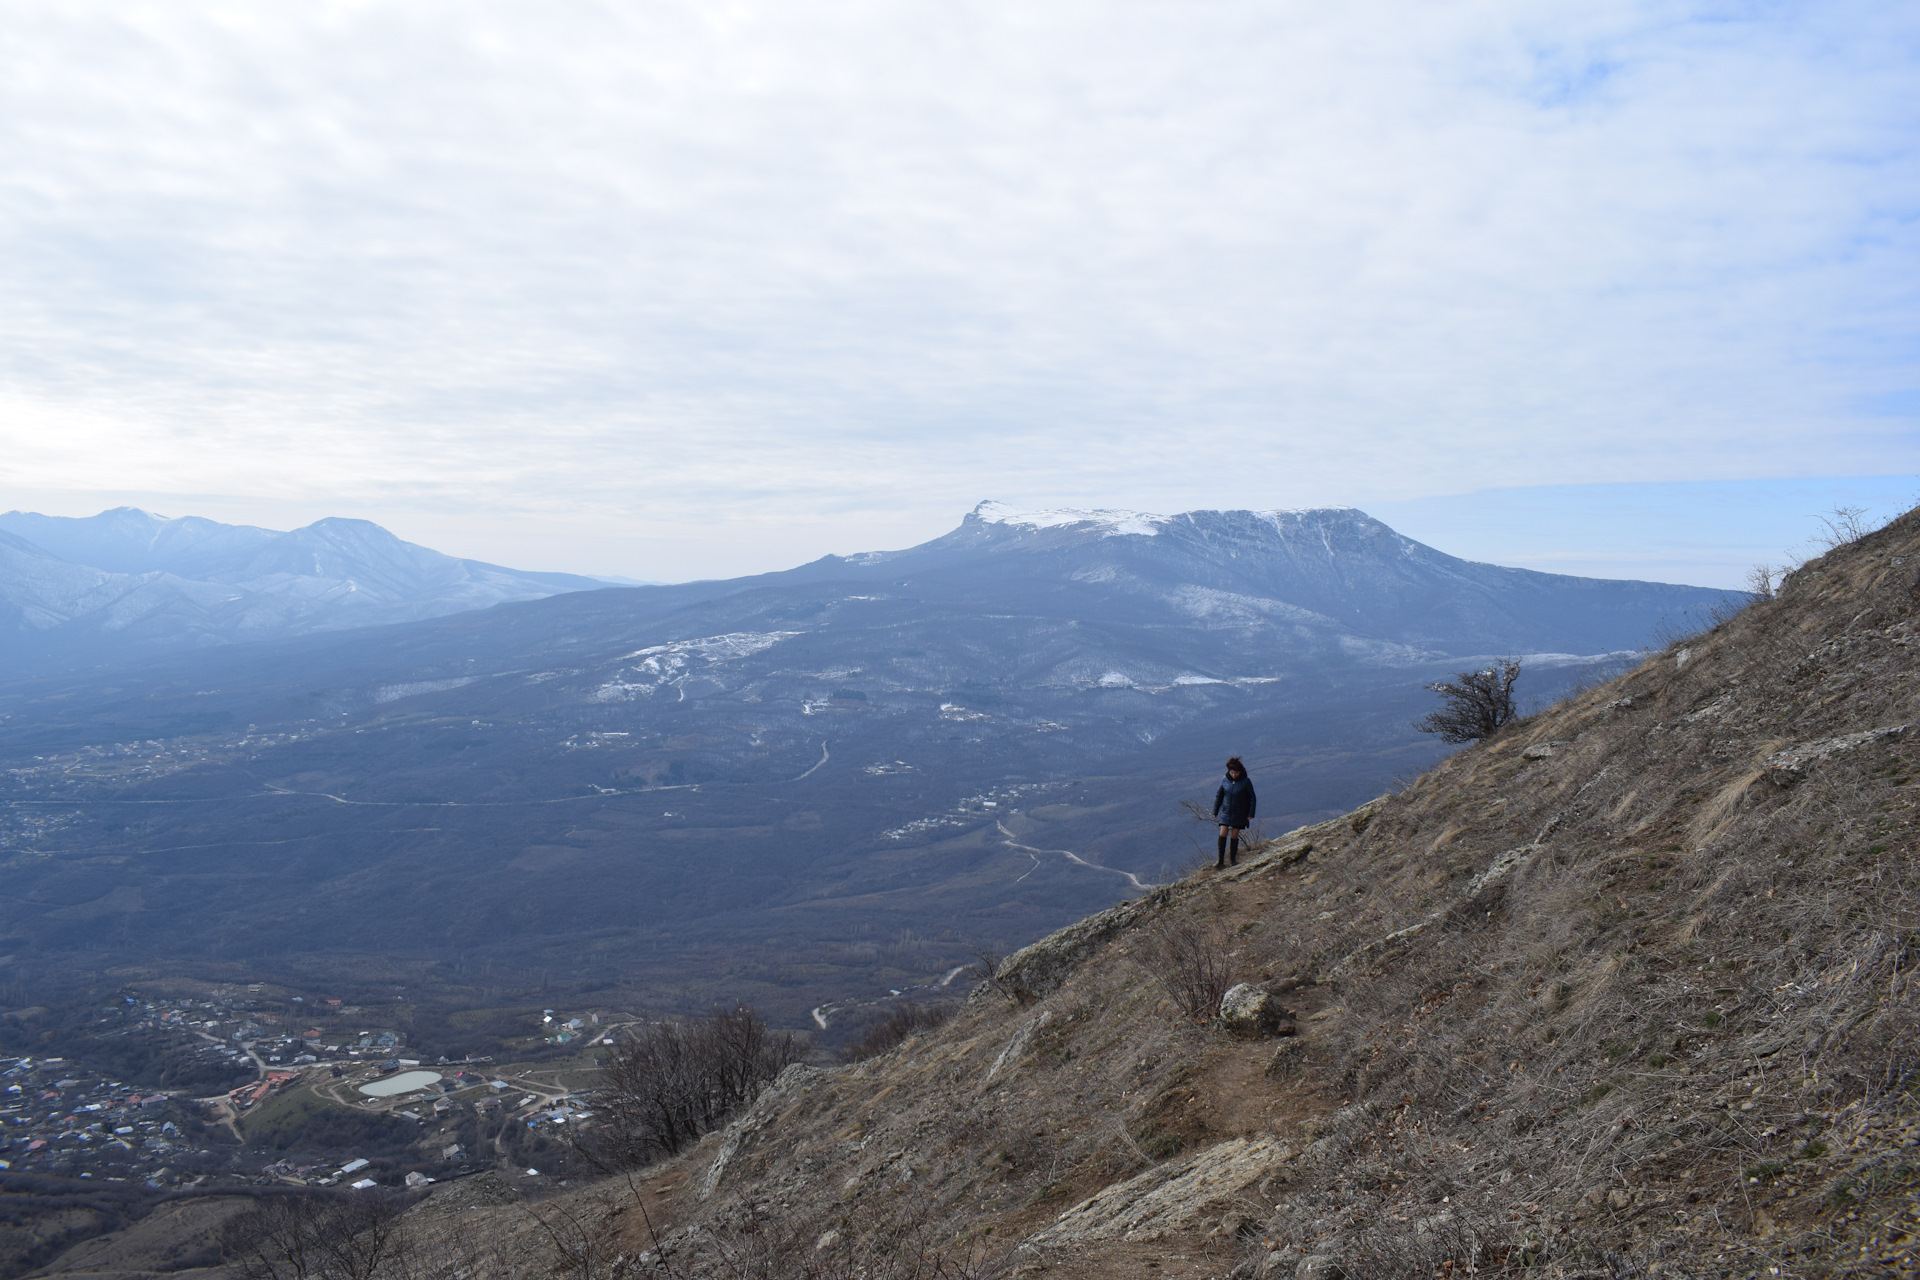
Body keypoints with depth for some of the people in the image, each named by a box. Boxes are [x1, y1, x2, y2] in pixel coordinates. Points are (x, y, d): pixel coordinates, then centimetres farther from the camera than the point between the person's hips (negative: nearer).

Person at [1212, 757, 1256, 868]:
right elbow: (1218, 795, 7)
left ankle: (1233, 859, 18)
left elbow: (1252, 798, -3)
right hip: (1226, 812, 2)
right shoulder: (1225, 781, -4)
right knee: (1223, 834, -6)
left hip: (1239, 814, -2)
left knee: (1234, 836, 3)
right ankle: (1220, 860, 4)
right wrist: (1215, 811, 9)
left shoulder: (1246, 781, -10)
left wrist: (1250, 814, -7)